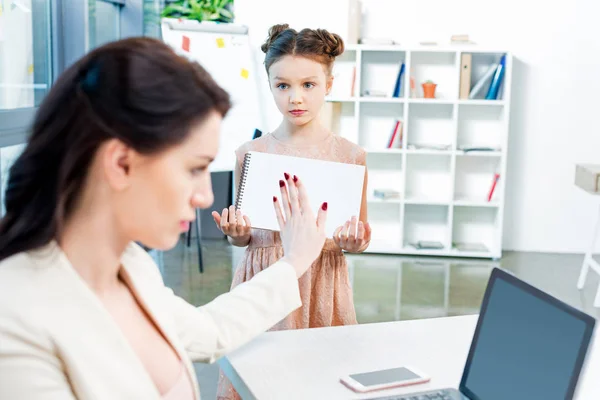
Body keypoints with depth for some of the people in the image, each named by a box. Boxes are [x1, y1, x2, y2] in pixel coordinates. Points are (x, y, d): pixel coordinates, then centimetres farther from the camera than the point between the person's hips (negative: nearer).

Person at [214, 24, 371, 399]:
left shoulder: (350, 155, -4)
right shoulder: (250, 153, -2)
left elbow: (362, 236, 7)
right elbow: (241, 236, 9)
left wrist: (353, 241, -14)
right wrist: (236, 232, -12)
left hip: (323, 283, 0)